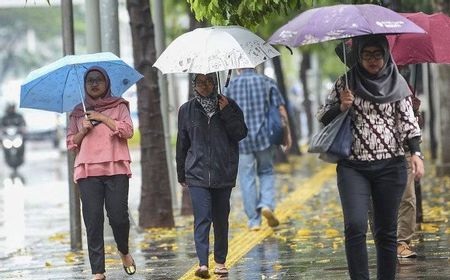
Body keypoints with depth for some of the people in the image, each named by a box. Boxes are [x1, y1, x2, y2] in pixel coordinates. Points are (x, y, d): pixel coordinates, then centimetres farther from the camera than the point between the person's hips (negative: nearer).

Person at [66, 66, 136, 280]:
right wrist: (83, 130, -2)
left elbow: (128, 131, -2)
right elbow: (71, 143, 16)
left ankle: (124, 252, 21)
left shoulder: (118, 106, 12)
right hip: (87, 170, 2)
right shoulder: (78, 112, 18)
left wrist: (102, 118, -4)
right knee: (93, 220, -5)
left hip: (116, 168, -2)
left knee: (118, 216, -10)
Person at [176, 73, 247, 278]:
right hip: (197, 174, -1)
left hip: (224, 173, 1)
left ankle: (220, 261, 20)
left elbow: (241, 134, -3)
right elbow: (182, 144, 13)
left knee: (221, 219, 8)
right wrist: (181, 175, 14)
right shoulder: (187, 110, 8)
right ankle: (203, 263, -19)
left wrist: (226, 113, -14)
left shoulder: (228, 106, 6)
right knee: (202, 217, -13)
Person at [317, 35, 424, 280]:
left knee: (386, 231, 5)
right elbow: (323, 117, 8)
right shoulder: (346, 83, 4)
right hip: (353, 167, -1)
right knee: (355, 226, -17)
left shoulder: (396, 83, 6)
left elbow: (408, 121, 5)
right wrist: (341, 107, -11)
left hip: (390, 167, 1)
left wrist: (416, 152, -8)